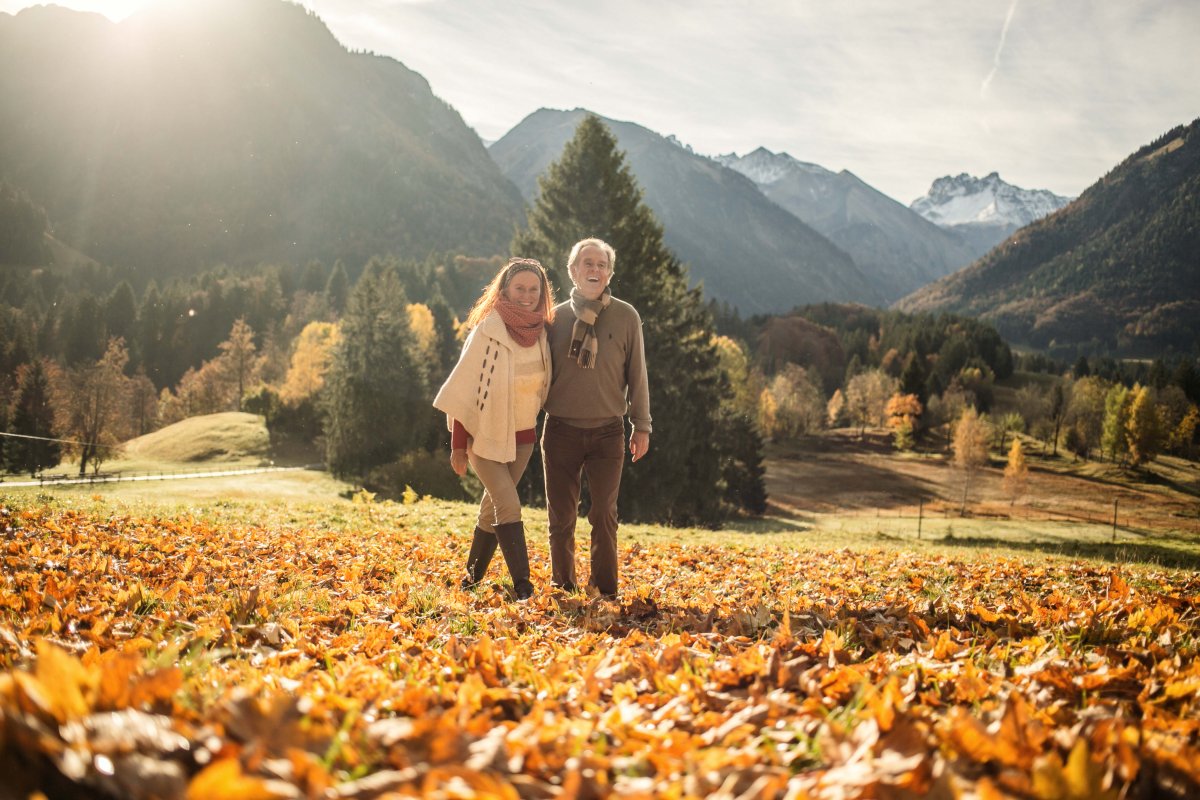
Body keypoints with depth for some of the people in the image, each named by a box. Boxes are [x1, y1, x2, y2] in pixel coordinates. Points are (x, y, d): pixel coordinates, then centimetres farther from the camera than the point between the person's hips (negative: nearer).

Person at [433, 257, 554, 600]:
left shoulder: (541, 332, -2)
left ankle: (473, 577, 28)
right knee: (509, 506, -14)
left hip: (522, 436, 5)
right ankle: (522, 586, -11)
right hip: (485, 434, -5)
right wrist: (458, 444, -11)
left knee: (494, 505, 13)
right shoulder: (488, 331, -16)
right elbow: (464, 388, -12)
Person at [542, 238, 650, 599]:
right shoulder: (556, 317, 5)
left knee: (604, 515, 0)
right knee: (561, 515, 7)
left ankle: (605, 591, 12)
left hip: (608, 432, -1)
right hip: (561, 430, 1)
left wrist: (641, 426, 3)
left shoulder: (626, 317, 1)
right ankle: (563, 588, 20)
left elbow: (637, 375, 4)